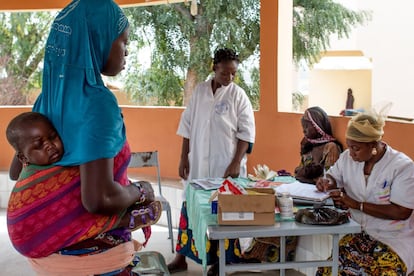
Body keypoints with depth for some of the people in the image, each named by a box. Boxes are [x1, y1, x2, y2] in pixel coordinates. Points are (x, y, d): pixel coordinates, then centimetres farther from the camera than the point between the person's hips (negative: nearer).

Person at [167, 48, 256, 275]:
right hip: (198, 164, 3)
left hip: (225, 166, -3)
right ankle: (181, 257, 23)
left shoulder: (238, 95, -3)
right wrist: (184, 158, 6)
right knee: (189, 209, 8)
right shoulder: (199, 91, 5)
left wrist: (236, 163, -12)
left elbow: (247, 131, -5)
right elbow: (187, 126, 9)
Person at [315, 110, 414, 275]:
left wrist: (356, 204, -18)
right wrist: (328, 183, -5)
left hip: (394, 240, -3)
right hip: (357, 234, 3)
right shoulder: (347, 157, 3)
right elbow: (333, 175, 20)